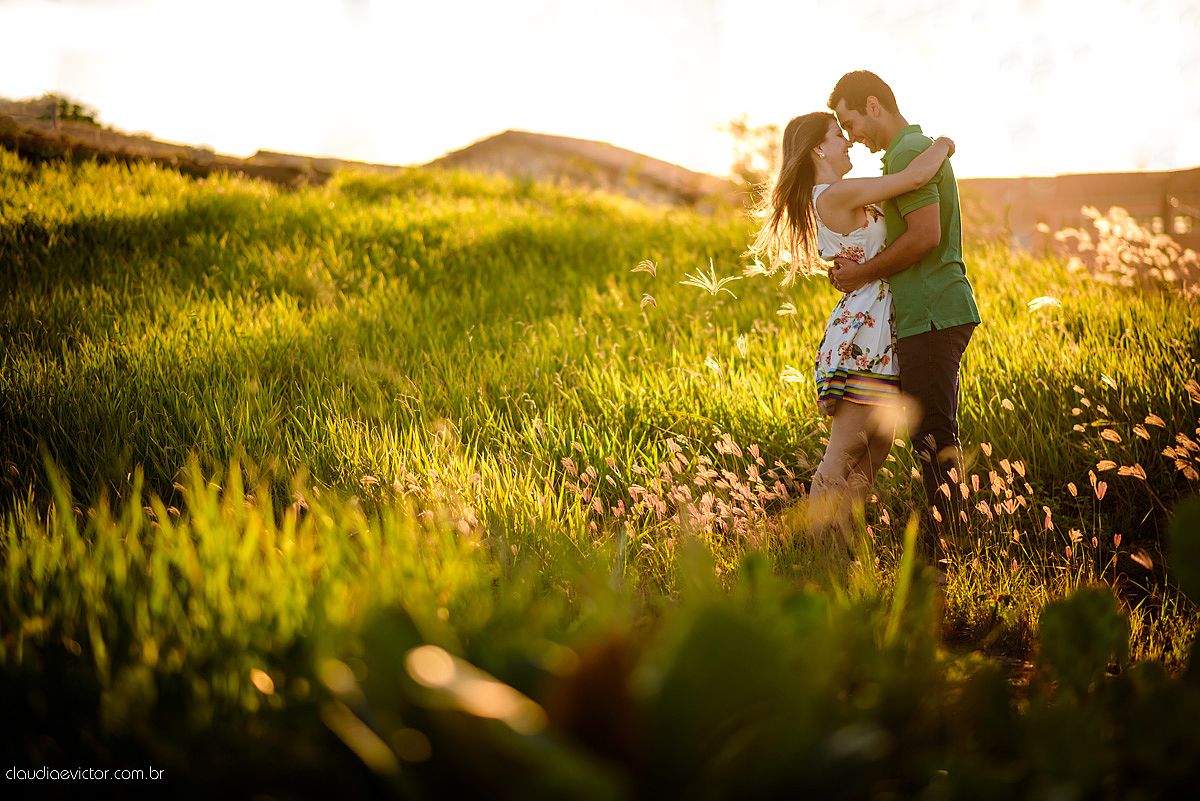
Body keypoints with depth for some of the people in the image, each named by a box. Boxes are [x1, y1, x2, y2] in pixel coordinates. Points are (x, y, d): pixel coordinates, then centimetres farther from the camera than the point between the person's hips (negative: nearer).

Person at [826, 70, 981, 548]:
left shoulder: (907, 154, -12)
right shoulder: (924, 147, 21)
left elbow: (925, 236, -22)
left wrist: (864, 273, -11)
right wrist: (856, 267, 11)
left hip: (932, 314, -11)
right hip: (944, 311, 11)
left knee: (932, 437, -8)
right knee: (938, 437, 13)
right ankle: (951, 540, 18)